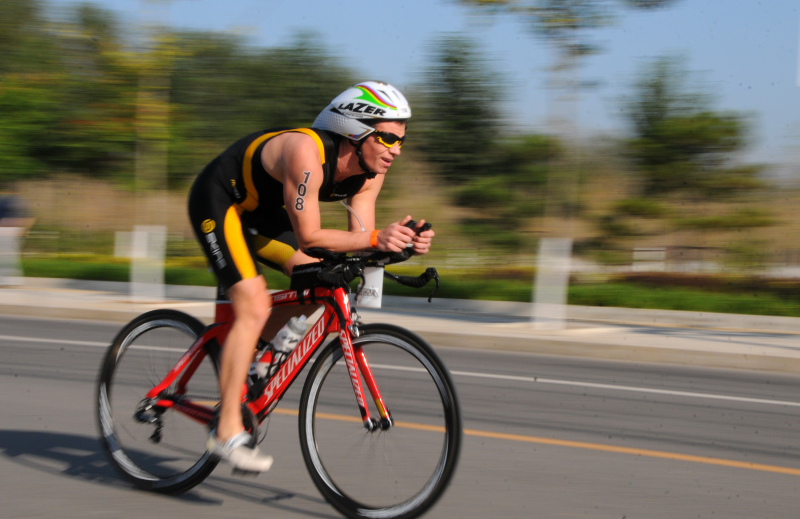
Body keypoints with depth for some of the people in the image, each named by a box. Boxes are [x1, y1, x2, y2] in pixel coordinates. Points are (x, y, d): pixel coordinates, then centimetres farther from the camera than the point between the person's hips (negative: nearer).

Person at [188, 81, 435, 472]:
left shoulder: (369, 170, -10)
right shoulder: (307, 153, -34)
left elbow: (355, 239, -11)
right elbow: (308, 237, -34)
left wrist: (405, 241, -29)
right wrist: (376, 238, -42)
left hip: (262, 210, 9)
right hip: (217, 201, -8)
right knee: (254, 307, -20)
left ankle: (247, 361, 13)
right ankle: (227, 431, -16)